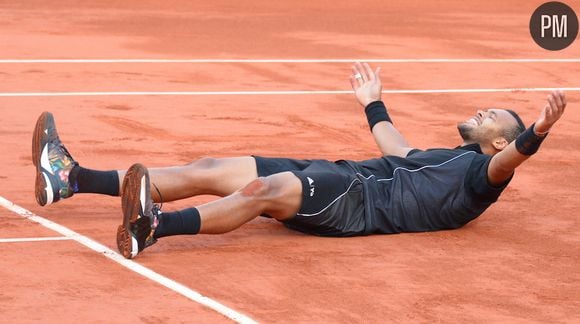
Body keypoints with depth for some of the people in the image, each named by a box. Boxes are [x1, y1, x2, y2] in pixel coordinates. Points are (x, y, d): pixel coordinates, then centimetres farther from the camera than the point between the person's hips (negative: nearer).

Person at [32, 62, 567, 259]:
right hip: (340, 177, 9)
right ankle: (72, 178, -7)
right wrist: (374, 106, 61)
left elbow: (505, 163, -18)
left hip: (361, 200, -9)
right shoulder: (445, 158, 31)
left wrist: (534, 135, -37)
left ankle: (154, 227, -57)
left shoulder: (480, 173, 6)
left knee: (264, 189, -36)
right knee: (209, 171, -2)